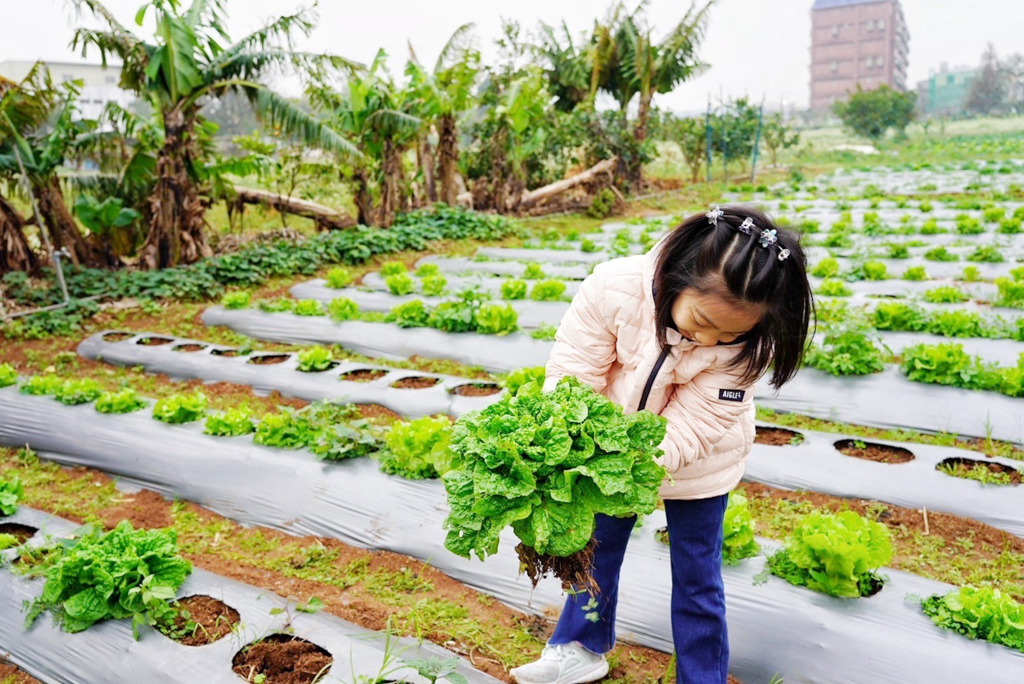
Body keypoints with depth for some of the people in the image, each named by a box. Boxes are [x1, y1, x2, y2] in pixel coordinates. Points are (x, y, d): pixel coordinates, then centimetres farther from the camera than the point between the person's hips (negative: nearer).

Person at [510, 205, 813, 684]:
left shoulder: (745, 343, -31)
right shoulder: (614, 289, -32)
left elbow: (690, 429, -28)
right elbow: (573, 368, -24)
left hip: (696, 463, -1)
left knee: (696, 575, 11)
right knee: (598, 547, 19)